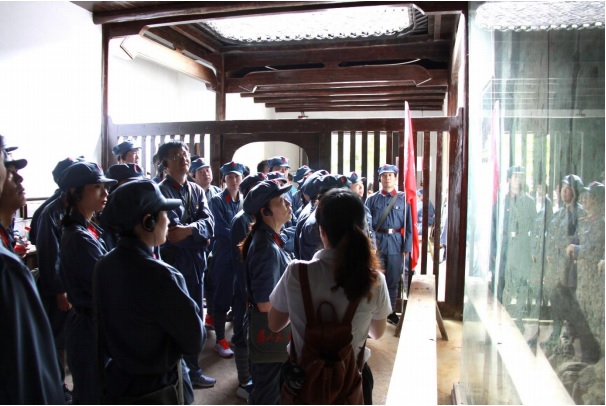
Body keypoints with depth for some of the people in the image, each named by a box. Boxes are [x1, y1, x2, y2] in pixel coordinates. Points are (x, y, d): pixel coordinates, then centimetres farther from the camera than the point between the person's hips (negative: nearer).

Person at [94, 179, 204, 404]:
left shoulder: (103, 265, -7)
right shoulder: (159, 275, -30)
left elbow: (107, 327, 6)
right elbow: (194, 339, -21)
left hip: (118, 380, 7)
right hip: (157, 387, -6)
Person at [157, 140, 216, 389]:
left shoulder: (197, 191, 11)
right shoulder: (159, 191, -8)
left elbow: (209, 223, -5)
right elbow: (174, 228, -19)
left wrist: (189, 230, -22)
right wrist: (201, 237, -10)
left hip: (195, 264, 6)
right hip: (170, 264, -6)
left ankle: (191, 371, 30)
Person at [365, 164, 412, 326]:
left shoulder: (403, 199, 1)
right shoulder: (372, 200, 1)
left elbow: (409, 225, 0)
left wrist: (407, 247, -5)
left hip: (396, 244, 1)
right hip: (376, 244, 0)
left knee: (393, 280, 11)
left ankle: (390, 311, 26)